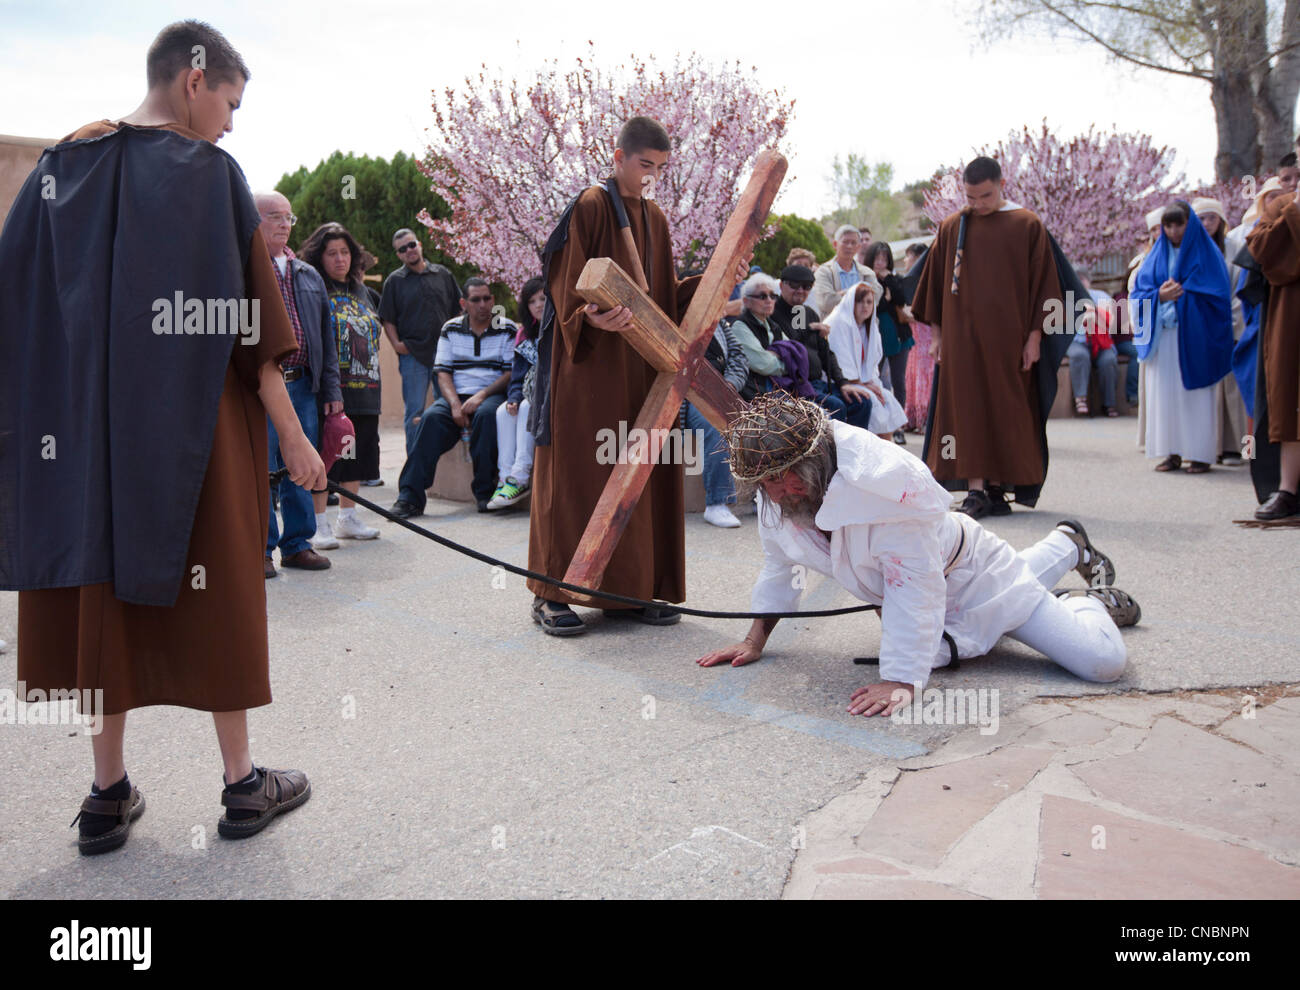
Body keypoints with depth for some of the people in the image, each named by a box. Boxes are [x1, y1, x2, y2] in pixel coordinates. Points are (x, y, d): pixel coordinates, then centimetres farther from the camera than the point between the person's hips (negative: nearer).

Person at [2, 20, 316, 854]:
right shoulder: (206, 173, -8)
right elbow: (244, 325, -12)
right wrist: (294, 437, -8)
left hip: (83, 425, 5)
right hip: (191, 429, -5)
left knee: (106, 591, 12)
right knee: (213, 592, 6)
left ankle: (109, 796, 20)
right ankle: (244, 786, 17)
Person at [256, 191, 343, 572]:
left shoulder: (309, 276, 17)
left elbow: (326, 337, 19)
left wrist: (331, 389, 13)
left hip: (303, 387, 6)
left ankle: (298, 544, 21)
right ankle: (259, 549, 11)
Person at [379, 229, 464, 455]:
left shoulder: (443, 275, 10)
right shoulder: (394, 280, 6)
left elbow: (459, 310, 15)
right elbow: (387, 319, 6)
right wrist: (396, 344, -7)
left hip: (444, 352, 2)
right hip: (413, 354, -2)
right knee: (414, 413, -1)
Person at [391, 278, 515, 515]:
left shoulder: (507, 329, 7)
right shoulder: (451, 329, 13)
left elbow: (512, 373, -1)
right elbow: (443, 372, 7)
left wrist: (481, 395, -15)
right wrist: (455, 404, -12)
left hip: (492, 395, -2)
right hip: (456, 395, 2)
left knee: (486, 414, -37)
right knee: (431, 417, -29)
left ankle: (485, 492, -28)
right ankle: (410, 497, -32)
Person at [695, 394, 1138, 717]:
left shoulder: (886, 481, -43)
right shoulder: (777, 494, -19)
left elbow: (915, 584, -41)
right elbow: (779, 566, -2)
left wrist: (900, 680, -42)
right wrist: (755, 640, -5)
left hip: (964, 570, -7)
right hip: (896, 586, 7)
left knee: (1104, 661, -8)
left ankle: (1089, 601, 24)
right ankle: (1067, 543, 60)